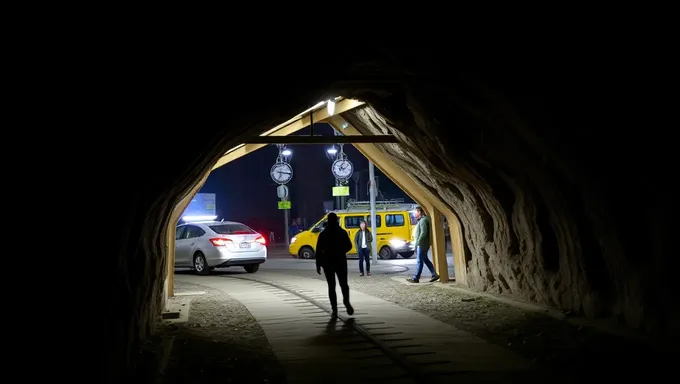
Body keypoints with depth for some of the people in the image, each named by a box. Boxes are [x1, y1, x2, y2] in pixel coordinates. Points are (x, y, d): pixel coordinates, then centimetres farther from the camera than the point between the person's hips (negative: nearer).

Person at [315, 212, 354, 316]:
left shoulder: (323, 234, -4)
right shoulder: (342, 232, -1)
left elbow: (318, 250, -5)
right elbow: (349, 246, 3)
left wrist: (318, 264, 0)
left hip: (328, 263, 0)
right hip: (341, 262, 0)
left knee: (331, 286, 6)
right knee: (343, 284, 10)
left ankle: (334, 309, 0)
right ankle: (346, 302, -14)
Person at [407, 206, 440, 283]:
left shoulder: (423, 220, -15)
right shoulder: (421, 220, 17)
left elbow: (423, 233, -23)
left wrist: (418, 242, -20)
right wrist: (417, 244, 18)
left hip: (422, 244, -10)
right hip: (420, 245, 10)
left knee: (419, 261, -6)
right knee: (425, 260, 14)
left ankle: (416, 278, -4)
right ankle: (435, 274, 17)